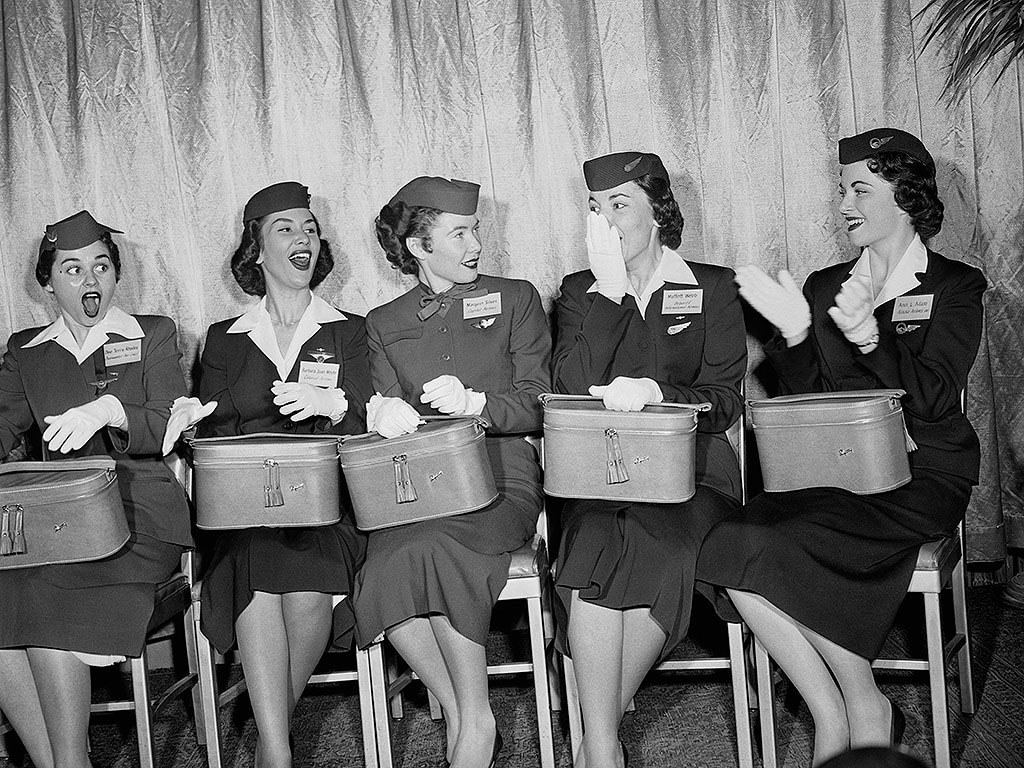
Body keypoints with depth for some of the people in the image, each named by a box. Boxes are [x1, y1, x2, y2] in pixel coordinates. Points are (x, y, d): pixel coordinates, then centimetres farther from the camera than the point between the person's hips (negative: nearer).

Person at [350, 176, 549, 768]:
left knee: (434, 549, -34)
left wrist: (474, 402, -18)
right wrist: (387, 414, -15)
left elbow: (537, 405, 3)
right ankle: (464, 717, -11)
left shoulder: (515, 299, 12)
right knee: (387, 570, -30)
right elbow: (384, 408, 11)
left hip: (501, 480, -2)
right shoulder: (385, 323, 18)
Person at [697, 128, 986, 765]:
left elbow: (934, 398, -10)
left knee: (779, 549, -29)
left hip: (920, 475, -5)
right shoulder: (825, 286, 17)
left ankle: (867, 708, -7)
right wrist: (795, 336, -8)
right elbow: (807, 400, 10)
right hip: (833, 471, 5)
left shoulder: (956, 286, 4)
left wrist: (870, 338, -25)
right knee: (733, 548, -25)